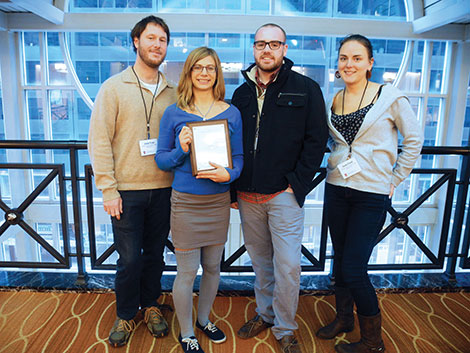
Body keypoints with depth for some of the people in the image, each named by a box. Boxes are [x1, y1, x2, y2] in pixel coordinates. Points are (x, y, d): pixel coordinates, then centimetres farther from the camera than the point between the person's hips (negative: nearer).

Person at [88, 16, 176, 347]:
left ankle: (150, 304, 37)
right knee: (130, 258, 5)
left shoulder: (172, 92, 8)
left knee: (155, 253, 14)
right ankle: (126, 314, 29)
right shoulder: (114, 87, -2)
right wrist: (108, 189, -10)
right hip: (127, 190, -3)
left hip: (163, 188, 3)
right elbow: (99, 141, -5)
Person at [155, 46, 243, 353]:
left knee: (213, 267, 16)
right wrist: (181, 149, -18)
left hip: (219, 201, 3)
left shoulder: (231, 113, 4)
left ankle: (204, 320, 42)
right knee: (187, 272, 6)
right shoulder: (174, 114, -1)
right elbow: (162, 160, 2)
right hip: (186, 202, -2)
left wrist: (228, 174, -16)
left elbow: (239, 158, 5)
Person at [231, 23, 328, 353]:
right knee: (260, 261, 16)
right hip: (248, 196, 4)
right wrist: (234, 188, 6)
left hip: (285, 194, -3)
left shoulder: (306, 89, 0)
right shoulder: (242, 93, 12)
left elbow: (317, 140, -3)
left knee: (287, 265, 1)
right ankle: (265, 314, 36)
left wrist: (296, 184, -10)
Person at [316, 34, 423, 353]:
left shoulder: (390, 96, -6)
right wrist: (338, 165, 7)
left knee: (353, 269, -4)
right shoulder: (333, 99, 6)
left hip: (372, 194, -4)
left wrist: (394, 180, -2)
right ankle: (343, 318, 39)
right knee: (340, 259, 15)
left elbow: (414, 140, 0)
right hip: (336, 189, 5)